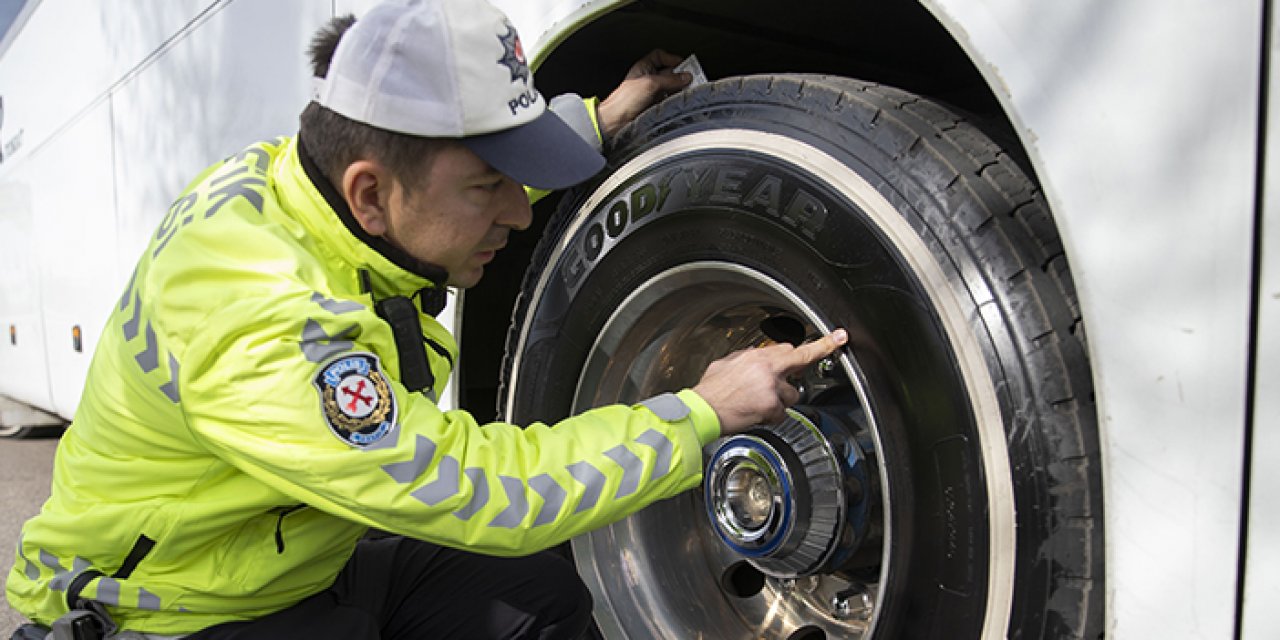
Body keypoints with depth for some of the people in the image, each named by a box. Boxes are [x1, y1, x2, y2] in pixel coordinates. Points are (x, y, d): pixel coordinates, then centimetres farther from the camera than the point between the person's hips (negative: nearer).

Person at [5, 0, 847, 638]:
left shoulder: (301, 174, -11)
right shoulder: (261, 322, -36)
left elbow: (460, 157, 12)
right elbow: (481, 491, -33)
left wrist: (598, 120, 9)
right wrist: (703, 414, -26)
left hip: (302, 559, 8)